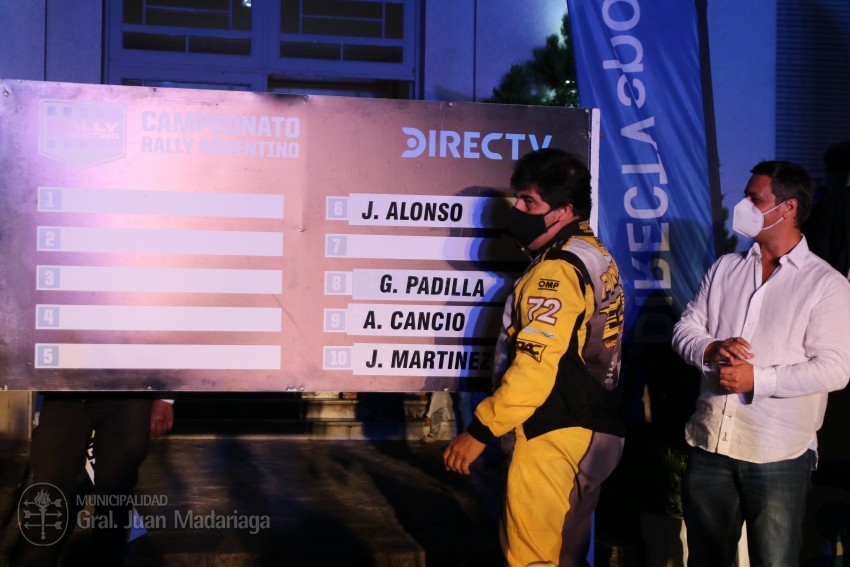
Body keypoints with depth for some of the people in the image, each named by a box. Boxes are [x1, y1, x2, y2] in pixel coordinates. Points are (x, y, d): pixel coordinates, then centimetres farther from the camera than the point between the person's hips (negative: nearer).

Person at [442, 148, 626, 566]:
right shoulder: (597, 257, 13)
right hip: (596, 429, 10)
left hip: (556, 433, -10)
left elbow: (536, 365, -24)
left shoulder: (556, 269, -17)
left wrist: (479, 431, -19)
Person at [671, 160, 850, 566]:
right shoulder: (725, 269, 11)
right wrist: (711, 350, -13)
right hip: (709, 444, 5)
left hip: (778, 454, -5)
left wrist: (758, 380, -21)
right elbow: (685, 329, 10)